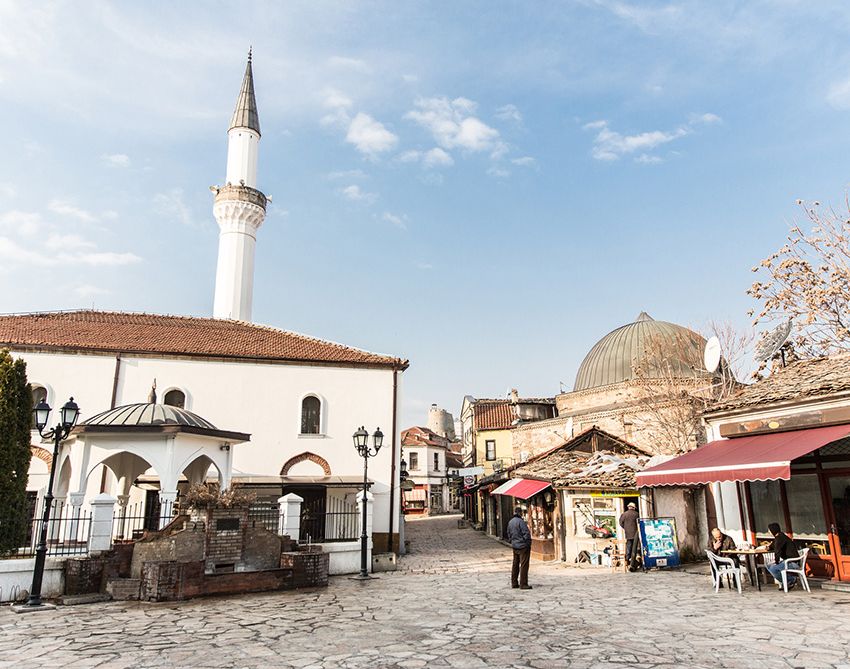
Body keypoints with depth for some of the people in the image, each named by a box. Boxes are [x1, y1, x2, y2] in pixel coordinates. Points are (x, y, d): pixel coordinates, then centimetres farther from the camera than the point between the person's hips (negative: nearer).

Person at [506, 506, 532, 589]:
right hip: (523, 546, -8)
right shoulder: (520, 521, -16)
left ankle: (514, 583, 19)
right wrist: (528, 544, -8)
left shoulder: (510, 522, 9)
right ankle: (523, 584, -2)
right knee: (524, 565, -3)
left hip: (514, 546, 8)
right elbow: (526, 534, -18)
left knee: (515, 564, 14)